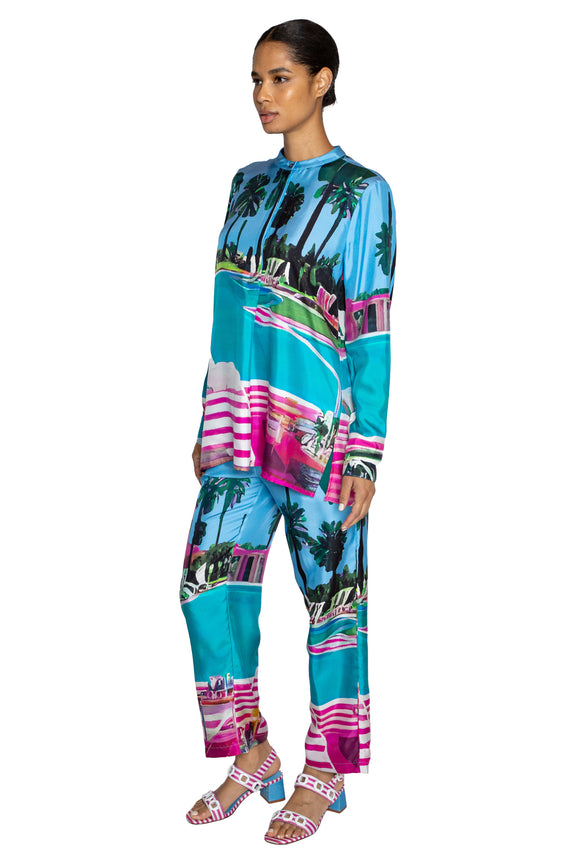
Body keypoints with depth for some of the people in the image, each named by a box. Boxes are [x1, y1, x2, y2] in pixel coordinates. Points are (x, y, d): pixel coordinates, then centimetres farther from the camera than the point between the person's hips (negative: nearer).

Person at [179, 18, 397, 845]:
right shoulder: (248, 182, 13)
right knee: (209, 580, 1)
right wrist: (209, 423, 15)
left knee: (332, 591, 5)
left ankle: (324, 774, 20)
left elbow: (373, 330, -9)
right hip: (241, 419, 6)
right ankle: (250, 755, 18)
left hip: (321, 421, -6)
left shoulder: (361, 192, -6)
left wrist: (365, 455, -12)